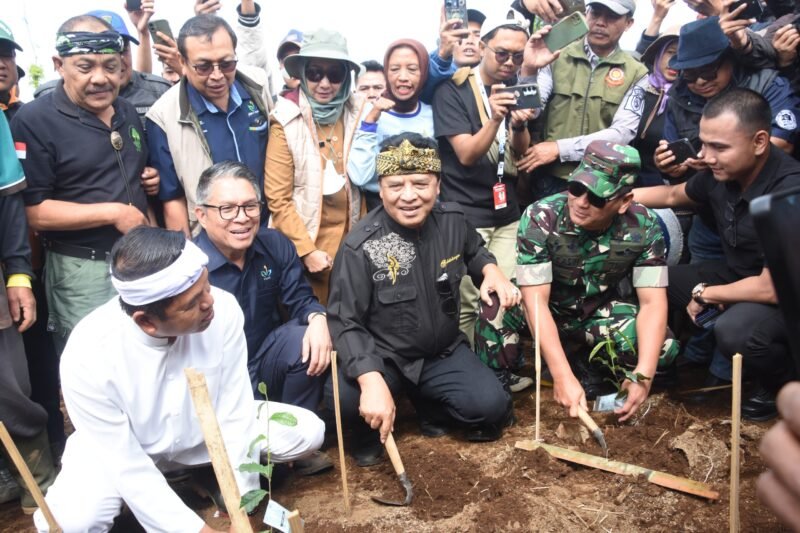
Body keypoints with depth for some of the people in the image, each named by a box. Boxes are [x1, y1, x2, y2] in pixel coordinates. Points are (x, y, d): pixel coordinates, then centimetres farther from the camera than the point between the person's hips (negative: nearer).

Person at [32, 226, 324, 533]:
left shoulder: (223, 308, -28)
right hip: (122, 450, -2)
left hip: (205, 431, 3)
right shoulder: (88, 358, -33)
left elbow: (235, 416, -19)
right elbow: (130, 469, -25)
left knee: (307, 432, -13)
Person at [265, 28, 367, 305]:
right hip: (303, 243, -3)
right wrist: (307, 250, -11)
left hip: (351, 239, 3)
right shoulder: (287, 122, -11)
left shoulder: (358, 113, -2)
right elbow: (277, 199, -10)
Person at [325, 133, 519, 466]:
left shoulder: (453, 221, -7)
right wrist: (372, 382, -38)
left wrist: (491, 271, -8)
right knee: (345, 396, -33)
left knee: (491, 407, -15)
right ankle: (369, 432, 6)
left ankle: (429, 404, 18)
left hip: (443, 351, 4)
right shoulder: (360, 246, -22)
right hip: (382, 357, -4)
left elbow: (475, 252, 17)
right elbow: (345, 322, -23)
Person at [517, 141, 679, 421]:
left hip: (604, 312, 2)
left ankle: (586, 360, 1)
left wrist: (643, 375, -36)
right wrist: (563, 378, -38)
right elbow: (536, 301, -31)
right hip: (553, 312, -2)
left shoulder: (644, 226, -21)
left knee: (663, 349, -27)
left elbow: (652, 302, -21)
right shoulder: (540, 218, -28)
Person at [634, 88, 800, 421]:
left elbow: (772, 289, -31)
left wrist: (705, 294, -16)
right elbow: (672, 195, 12)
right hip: (739, 276, 8)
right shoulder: (722, 173, -10)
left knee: (733, 330, -35)